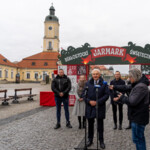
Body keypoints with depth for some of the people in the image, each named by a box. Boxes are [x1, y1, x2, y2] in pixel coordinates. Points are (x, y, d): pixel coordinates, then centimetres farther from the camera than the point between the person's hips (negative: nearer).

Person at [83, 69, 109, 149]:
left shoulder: (104, 84, -3)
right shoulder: (88, 83, 4)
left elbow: (106, 95, -7)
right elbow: (84, 94, 3)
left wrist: (97, 102, -15)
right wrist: (89, 101, -12)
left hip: (100, 107, -2)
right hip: (90, 107, 2)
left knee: (100, 125, 9)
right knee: (90, 124, 13)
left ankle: (101, 141, 24)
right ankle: (90, 139, 29)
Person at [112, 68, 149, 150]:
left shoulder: (140, 87, -21)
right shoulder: (138, 85, 11)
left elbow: (132, 102, -26)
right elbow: (132, 100, 16)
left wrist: (122, 97, -10)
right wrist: (120, 99, 7)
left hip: (138, 117, -10)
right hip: (138, 116, 10)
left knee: (137, 138, 0)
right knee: (140, 137, 20)